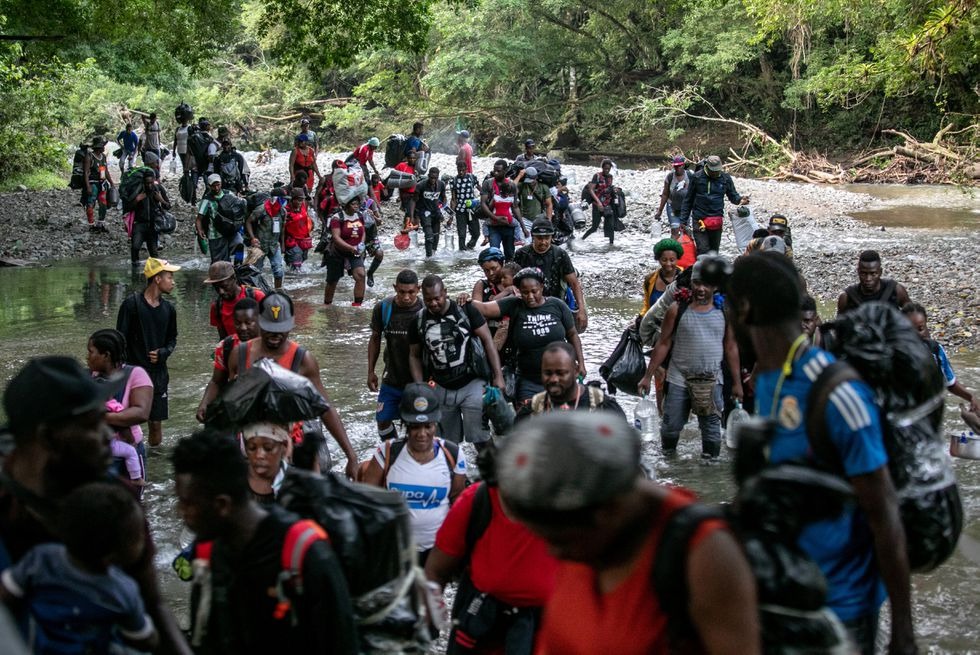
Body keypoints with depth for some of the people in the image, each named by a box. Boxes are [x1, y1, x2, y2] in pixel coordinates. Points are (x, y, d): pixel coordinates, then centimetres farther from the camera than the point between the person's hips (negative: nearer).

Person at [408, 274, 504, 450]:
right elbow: (414, 356, 9)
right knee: (448, 442, 11)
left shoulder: (466, 310, -9)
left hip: (471, 384, -3)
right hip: (440, 388, 3)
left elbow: (487, 341, -6)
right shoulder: (419, 320, 0)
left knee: (479, 438, -8)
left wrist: (498, 376, -11)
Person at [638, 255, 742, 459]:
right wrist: (648, 376, -3)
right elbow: (664, 344, -1)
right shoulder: (677, 310, -5)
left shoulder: (724, 312, -1)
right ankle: (667, 456, 32)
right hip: (679, 380, 0)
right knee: (672, 425, 7)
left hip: (711, 381, 1)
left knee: (711, 428, 5)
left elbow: (731, 347, 6)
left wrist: (737, 382, 6)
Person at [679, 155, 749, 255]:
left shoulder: (725, 178, 2)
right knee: (703, 250, -13)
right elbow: (688, 200, 4)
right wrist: (683, 221, 2)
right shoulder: (697, 177, -3)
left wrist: (740, 199, -16)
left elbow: (733, 195, 9)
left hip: (717, 220, 3)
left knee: (714, 251, 10)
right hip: (699, 220, -3)